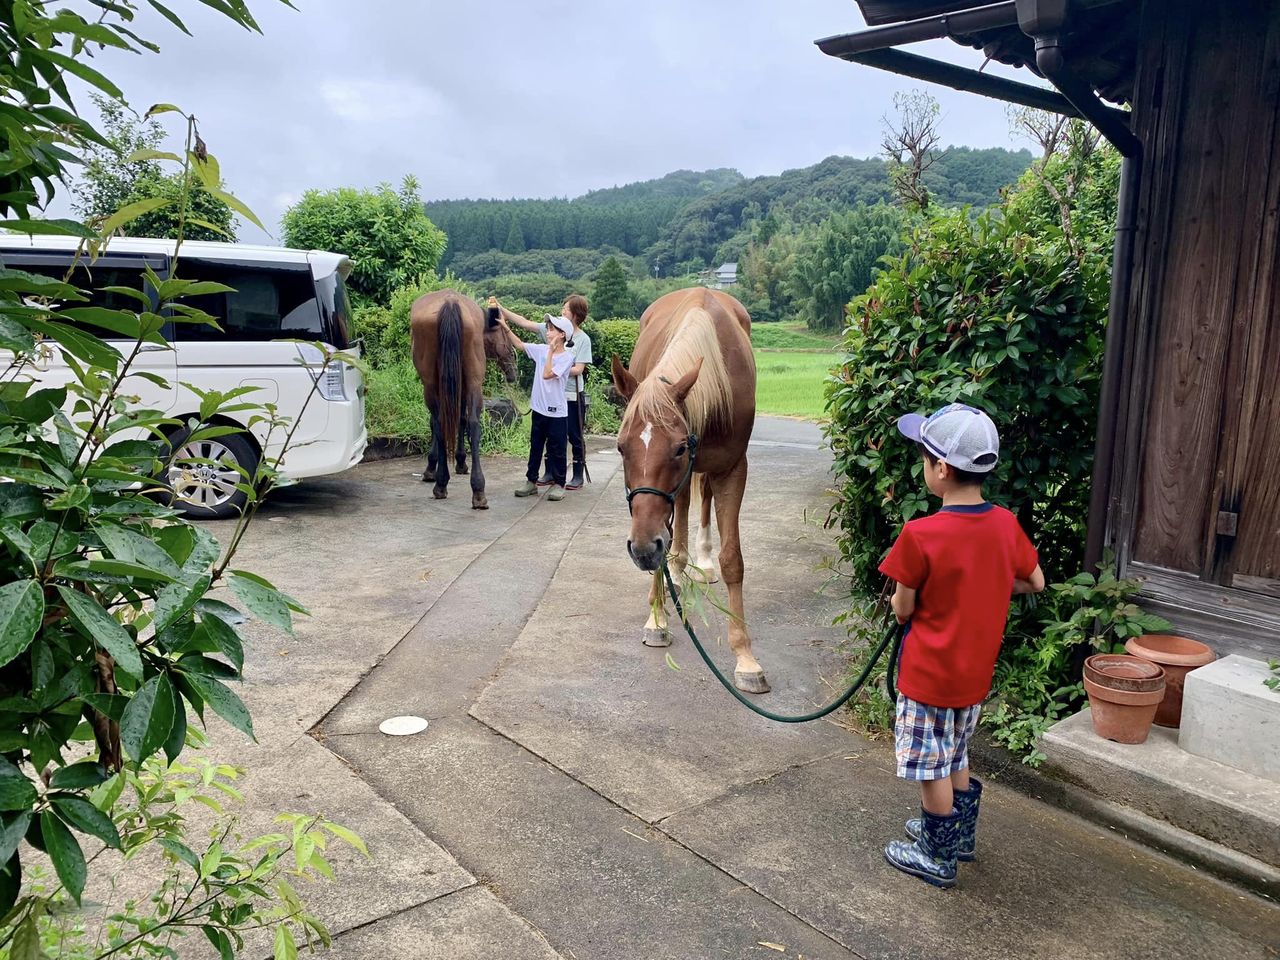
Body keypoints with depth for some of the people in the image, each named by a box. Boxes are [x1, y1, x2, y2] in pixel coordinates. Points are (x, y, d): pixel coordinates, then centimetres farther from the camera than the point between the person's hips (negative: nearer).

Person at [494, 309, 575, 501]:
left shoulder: (566, 357, -12)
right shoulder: (541, 349, 4)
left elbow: (547, 374, -22)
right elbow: (520, 345, 11)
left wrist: (551, 351, -18)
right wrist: (505, 326, 5)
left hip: (556, 412, -6)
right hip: (538, 408, 6)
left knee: (556, 449, 3)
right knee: (535, 446, 13)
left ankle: (558, 484, 13)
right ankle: (531, 481, 22)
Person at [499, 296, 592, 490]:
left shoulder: (583, 339, -8)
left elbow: (578, 369, -13)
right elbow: (524, 323, 0)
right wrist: (500, 309, -7)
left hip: (573, 395, -4)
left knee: (575, 436, 5)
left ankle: (578, 476, 14)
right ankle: (550, 473, 23)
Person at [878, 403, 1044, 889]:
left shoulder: (920, 535, -25)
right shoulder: (1006, 524, -7)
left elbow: (903, 610, -15)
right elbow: (1034, 582, 8)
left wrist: (897, 596, 6)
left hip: (930, 675, -6)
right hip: (976, 671, 6)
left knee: (932, 767, 11)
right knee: (955, 758, 26)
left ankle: (937, 856, 27)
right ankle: (960, 831, 42)